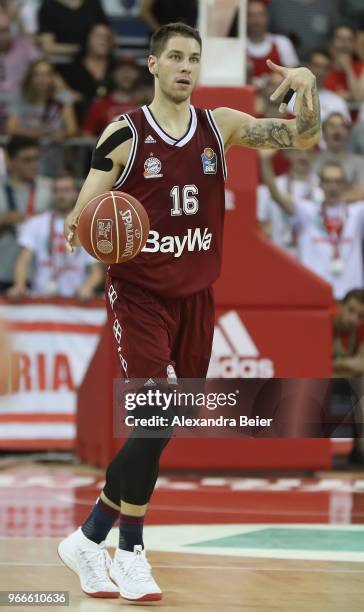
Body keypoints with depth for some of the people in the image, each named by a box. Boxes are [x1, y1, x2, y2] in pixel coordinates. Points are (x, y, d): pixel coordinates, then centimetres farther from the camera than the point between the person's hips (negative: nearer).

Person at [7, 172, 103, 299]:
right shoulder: (35, 224, 7)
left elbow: (97, 271, 5)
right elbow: (24, 259, -5)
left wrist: (87, 287, -17)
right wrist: (19, 285, -24)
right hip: (40, 298, -1)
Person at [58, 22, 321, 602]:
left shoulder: (219, 126, 4)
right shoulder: (123, 134, -8)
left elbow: (301, 137, -1)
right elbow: (83, 216, -7)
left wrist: (307, 86, -20)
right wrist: (80, 229, -31)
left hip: (195, 295, 5)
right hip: (138, 293, -5)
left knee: (157, 427, 8)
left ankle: (89, 539, 22)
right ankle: (130, 553, -7)